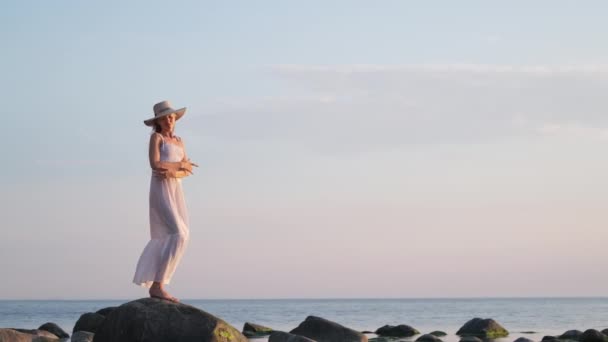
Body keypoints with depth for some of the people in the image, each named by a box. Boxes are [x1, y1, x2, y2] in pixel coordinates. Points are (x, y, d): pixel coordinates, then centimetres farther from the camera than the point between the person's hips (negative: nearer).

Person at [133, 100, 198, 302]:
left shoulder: (179, 141, 20)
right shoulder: (156, 137, -1)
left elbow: (188, 170, 10)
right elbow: (155, 164, -15)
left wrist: (173, 172, -12)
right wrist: (181, 165, -5)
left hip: (176, 191, 8)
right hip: (161, 190, -8)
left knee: (166, 242, 4)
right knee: (177, 235, -19)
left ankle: (155, 286, 8)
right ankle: (157, 285, -19)